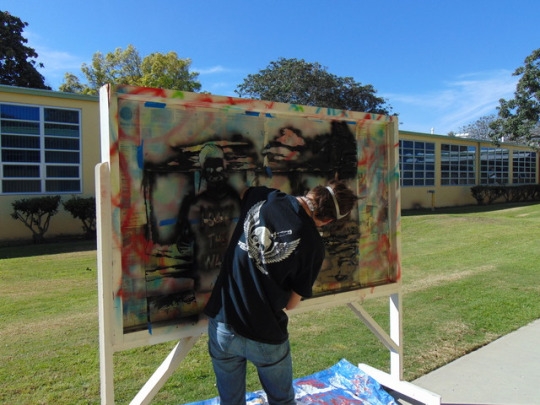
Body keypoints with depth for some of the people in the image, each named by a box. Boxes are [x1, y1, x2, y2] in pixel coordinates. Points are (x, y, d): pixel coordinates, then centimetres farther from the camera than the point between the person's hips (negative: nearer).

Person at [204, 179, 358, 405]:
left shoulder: (261, 197, -9)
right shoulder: (313, 245, -16)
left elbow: (243, 196, 18)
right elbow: (291, 304, -5)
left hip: (221, 323, 3)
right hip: (265, 335, -3)